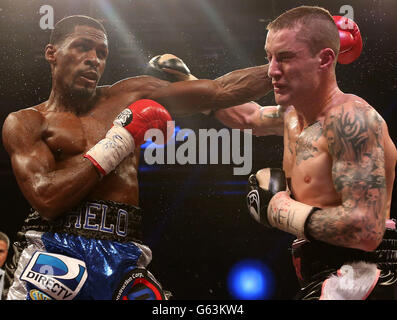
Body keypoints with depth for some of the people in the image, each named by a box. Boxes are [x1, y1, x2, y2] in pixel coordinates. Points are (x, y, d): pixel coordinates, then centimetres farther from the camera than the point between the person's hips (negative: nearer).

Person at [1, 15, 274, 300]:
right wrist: (122, 138, -4)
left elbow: (221, 90, 15)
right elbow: (47, 200, -9)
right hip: (54, 250, -2)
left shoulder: (132, 95, 18)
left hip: (125, 254, 3)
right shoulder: (24, 123, 8)